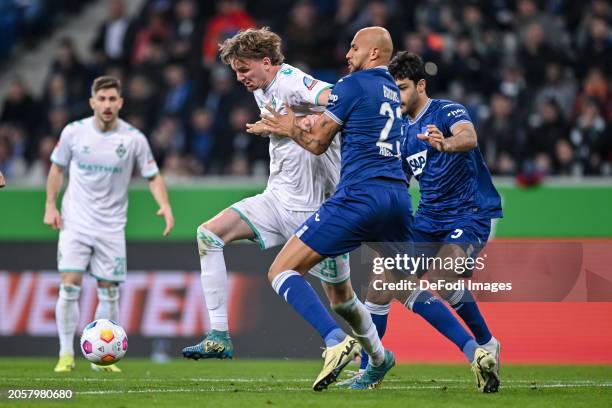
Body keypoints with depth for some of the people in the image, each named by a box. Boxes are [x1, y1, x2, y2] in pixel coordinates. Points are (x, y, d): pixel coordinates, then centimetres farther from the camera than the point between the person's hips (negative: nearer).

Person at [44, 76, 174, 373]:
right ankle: (66, 354, -2)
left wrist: (165, 206, -14)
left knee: (109, 292, 2)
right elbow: (57, 168, 10)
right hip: (75, 223, -1)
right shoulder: (74, 132, -4)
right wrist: (50, 205, 2)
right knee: (69, 286, -11)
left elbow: (153, 176, 3)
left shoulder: (134, 139, -5)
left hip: (111, 227, 1)